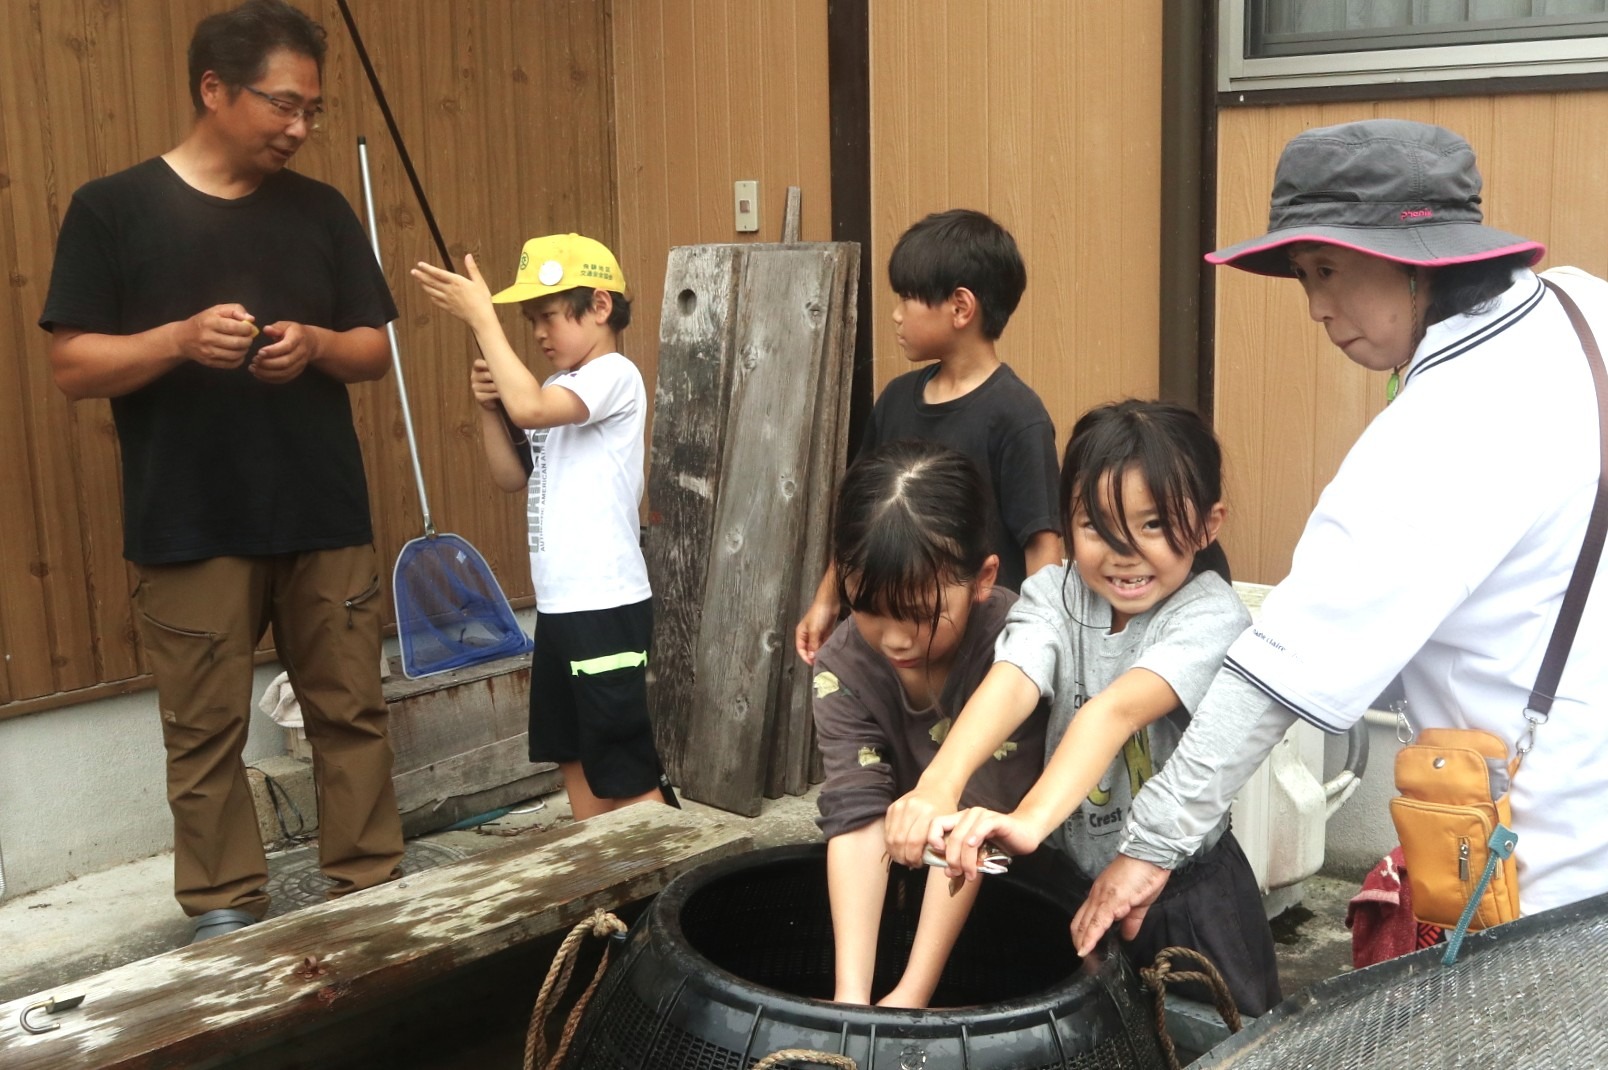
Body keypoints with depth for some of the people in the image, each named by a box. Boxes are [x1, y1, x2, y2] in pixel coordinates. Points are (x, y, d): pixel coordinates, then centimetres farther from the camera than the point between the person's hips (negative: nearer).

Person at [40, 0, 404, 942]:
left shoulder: (322, 211, 7)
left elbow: (376, 352, 9)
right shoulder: (113, 210, -2)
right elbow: (73, 367, -4)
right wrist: (178, 340, -21)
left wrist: (316, 344, -13)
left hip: (327, 520, 3)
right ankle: (227, 915, 21)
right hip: (190, 530, -2)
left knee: (352, 713, 9)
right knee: (205, 733, 6)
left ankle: (373, 890, 23)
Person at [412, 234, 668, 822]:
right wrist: (489, 407, 1)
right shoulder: (557, 390, 14)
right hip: (559, 603, 10)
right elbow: (513, 476, 16)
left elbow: (529, 408, -29)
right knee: (574, 757, 17)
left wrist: (481, 316, -23)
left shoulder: (614, 375, -13)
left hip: (606, 605, -9)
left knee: (625, 770, -4)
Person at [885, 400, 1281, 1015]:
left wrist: (1031, 820, -54)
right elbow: (1011, 682, -30)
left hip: (1187, 900, -3)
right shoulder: (1056, 594, -10)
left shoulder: (1211, 617, -21)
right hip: (1070, 881, 3)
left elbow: (1117, 710, -39)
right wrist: (938, 785, -49)